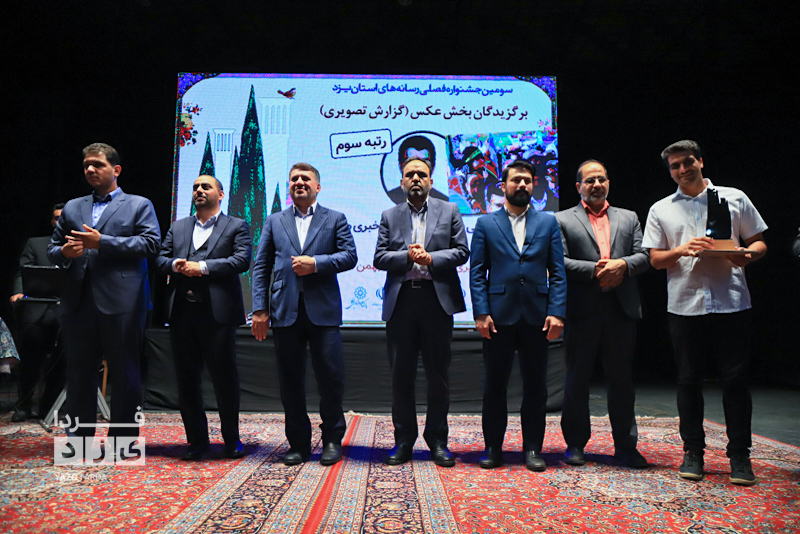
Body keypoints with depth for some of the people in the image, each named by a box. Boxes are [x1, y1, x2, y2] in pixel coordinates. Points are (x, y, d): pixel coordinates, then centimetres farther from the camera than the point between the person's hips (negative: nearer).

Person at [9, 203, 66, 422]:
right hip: (37, 312, 0)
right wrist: (19, 293, -13)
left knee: (60, 364, 3)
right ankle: (23, 406, 22)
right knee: (30, 362, 4)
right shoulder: (35, 244, 14)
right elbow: (22, 273, 5)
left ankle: (47, 407, 17)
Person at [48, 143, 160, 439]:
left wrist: (102, 242, -13)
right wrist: (64, 253, -5)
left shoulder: (139, 205, 8)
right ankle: (79, 437, 21)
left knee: (124, 372, 1)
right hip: (78, 302, 5)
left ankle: (123, 439, 11)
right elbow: (52, 248, 19)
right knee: (79, 371, 10)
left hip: (121, 303, -4)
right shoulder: (72, 208, 21)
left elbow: (151, 243, -7)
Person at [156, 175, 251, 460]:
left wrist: (202, 267, -14)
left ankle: (231, 439, 17)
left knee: (224, 376, 1)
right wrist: (175, 265, -7)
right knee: (186, 378, 8)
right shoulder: (177, 227, 21)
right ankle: (197, 439, 21)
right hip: (182, 312, 5)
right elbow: (161, 258, 16)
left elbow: (242, 260, -8)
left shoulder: (236, 226, 6)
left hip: (218, 312, -4)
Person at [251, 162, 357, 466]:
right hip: (285, 312, 2)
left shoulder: (335, 219, 12)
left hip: (323, 310, -2)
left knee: (331, 376, -3)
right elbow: (261, 266, 11)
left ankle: (332, 440, 16)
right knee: (290, 381, 6)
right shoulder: (274, 221, 17)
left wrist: (315, 263, -14)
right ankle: (298, 443, 20)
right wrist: (260, 309, 1)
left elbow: (349, 256, 1)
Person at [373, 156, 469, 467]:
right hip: (400, 301, 1)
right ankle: (404, 439, 20)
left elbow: (461, 252, 2)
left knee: (438, 374, 5)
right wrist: (407, 256, -12)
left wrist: (430, 258, -13)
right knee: (401, 374, 6)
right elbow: (379, 258, 4)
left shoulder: (449, 211, 10)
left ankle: (437, 439, 20)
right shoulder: (389, 216, 13)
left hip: (437, 299, -1)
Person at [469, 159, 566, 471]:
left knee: (536, 386, 7)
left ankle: (533, 448, 21)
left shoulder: (548, 223, 11)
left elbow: (558, 272, 6)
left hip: (537, 316, 1)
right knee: (494, 384, 7)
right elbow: (477, 273, 3)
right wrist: (481, 313, -7)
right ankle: (493, 447, 20)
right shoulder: (486, 224, 8)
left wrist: (556, 313, -5)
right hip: (499, 316, -1)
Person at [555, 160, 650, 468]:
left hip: (621, 310, 3)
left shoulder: (629, 218, 18)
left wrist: (623, 264, -11)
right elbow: (559, 262, -5)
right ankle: (575, 444, 18)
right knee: (577, 380, 6)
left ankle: (625, 446, 21)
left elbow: (645, 256, 9)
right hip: (581, 312, -2)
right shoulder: (562, 220, 6)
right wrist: (595, 270, -16)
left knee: (622, 380, 8)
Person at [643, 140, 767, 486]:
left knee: (735, 380, 1)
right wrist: (682, 250, -12)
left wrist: (747, 254, -12)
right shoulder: (661, 210, 11)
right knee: (689, 380, 6)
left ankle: (739, 455, 15)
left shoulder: (734, 198, 10)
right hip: (685, 305, 1)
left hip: (732, 302, -1)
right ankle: (693, 452, 18)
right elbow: (655, 259, 7)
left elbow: (759, 242, 11)